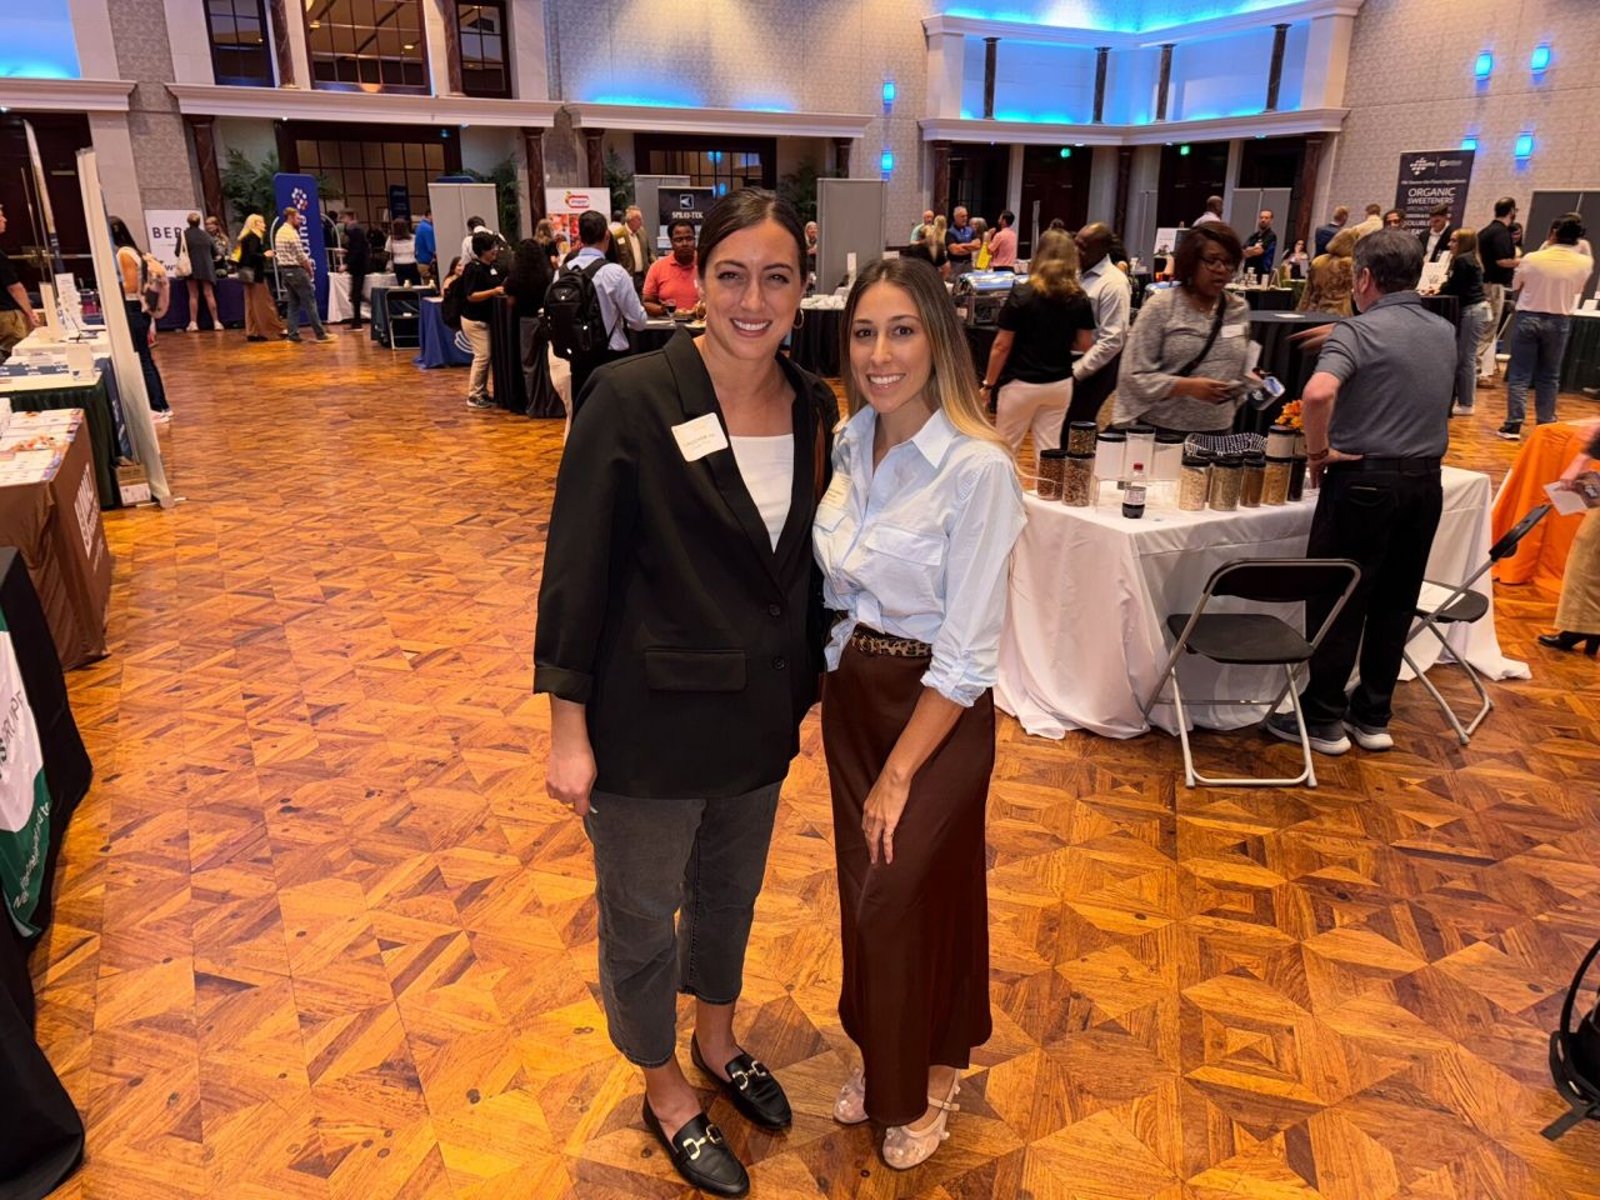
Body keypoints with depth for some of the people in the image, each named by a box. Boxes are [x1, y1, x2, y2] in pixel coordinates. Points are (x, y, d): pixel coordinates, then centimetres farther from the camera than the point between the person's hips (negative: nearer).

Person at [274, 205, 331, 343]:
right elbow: (301, 255, -16)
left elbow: (287, 254, 16)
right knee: (310, 302, -5)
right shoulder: (292, 233, -14)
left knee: (293, 302, 11)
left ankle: (293, 333, 8)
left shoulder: (279, 232, 14)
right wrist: (310, 270, -3)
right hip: (296, 270, -9)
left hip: (284, 270, 9)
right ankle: (320, 334, -5)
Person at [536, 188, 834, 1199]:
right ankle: (665, 1089, 43)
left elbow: (807, 560, 7)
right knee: (643, 914, 16)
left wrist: (810, 687, 10)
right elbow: (577, 569, -15)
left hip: (761, 715, 5)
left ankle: (719, 1042, 53)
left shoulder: (814, 407, -2)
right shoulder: (632, 397, -18)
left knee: (731, 892, 25)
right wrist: (569, 729, -14)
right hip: (653, 718, -5)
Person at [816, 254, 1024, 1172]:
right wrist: (837, 685, 2)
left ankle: (930, 1080, 36)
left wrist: (899, 775, -16)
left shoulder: (977, 468, -22)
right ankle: (882, 1061, 43)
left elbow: (968, 655, -21)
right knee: (866, 889, 18)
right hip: (850, 691, 6)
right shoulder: (852, 443, -1)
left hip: (936, 712, -6)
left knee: (913, 896, 7)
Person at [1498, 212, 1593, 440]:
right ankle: (1544, 425, 16)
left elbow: (1517, 284, 3)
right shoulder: (1585, 263, -9)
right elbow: (1578, 289, 7)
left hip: (1528, 317, -1)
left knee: (1520, 374, 3)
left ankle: (1513, 425, -2)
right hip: (1559, 321, 1)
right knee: (1549, 376, 12)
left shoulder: (1532, 258, -13)